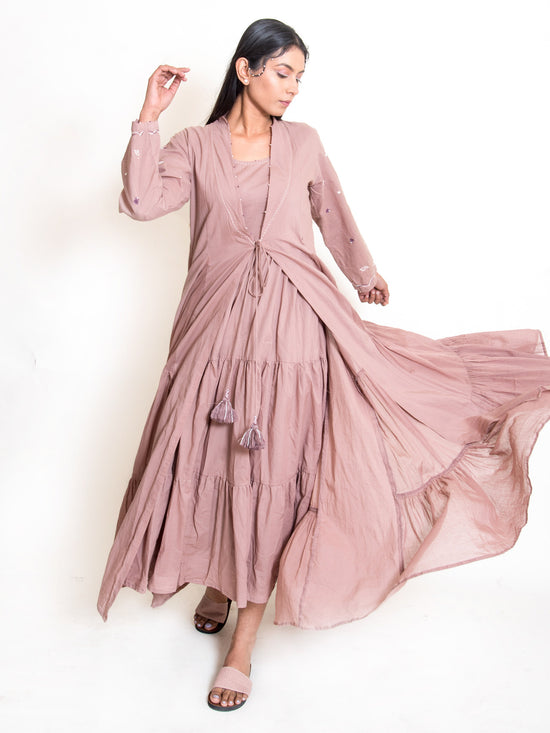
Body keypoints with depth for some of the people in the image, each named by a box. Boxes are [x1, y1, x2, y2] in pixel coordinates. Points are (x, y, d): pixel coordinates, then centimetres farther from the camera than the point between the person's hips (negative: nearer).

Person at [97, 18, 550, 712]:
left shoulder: (303, 142, 9)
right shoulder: (195, 146, 5)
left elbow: (334, 215, 21)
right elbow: (143, 201, -11)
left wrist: (365, 272, 29)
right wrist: (148, 119, -13)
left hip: (291, 322, 0)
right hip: (217, 323, 0)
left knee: (271, 473, -3)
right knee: (213, 461, 7)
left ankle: (243, 646, 6)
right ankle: (218, 580, 37)